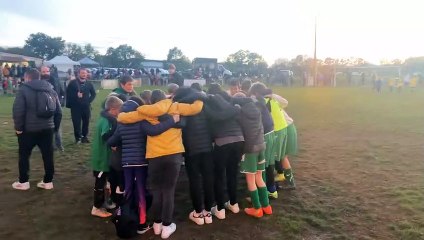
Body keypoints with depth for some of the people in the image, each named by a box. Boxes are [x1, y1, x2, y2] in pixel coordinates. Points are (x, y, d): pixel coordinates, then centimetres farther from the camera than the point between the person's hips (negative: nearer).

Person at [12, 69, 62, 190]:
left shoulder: (24, 90, -5)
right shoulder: (51, 90, 12)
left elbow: (18, 111, -14)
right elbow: (58, 112, 12)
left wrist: (18, 127, -5)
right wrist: (55, 127, 17)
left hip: (28, 129, -4)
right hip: (47, 129, 4)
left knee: (24, 155, 12)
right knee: (48, 155, 9)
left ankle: (23, 182, 19)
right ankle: (48, 181, 15)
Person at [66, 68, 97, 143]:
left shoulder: (89, 84, 9)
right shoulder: (73, 83, -1)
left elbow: (93, 94, 16)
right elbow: (68, 93, -4)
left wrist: (89, 101, 2)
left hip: (86, 106, 3)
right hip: (76, 106, -3)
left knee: (86, 122, 6)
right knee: (76, 123, -1)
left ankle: (85, 137, 18)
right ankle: (78, 138, 10)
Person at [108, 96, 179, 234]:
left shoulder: (121, 124, 7)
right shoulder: (140, 122, -11)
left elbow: (111, 142, 14)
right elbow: (153, 130, -31)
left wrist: (117, 144, 37)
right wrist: (172, 120, -30)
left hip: (126, 161, 5)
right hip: (140, 161, -5)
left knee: (128, 190, 16)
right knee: (141, 191, 4)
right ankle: (141, 224, 11)